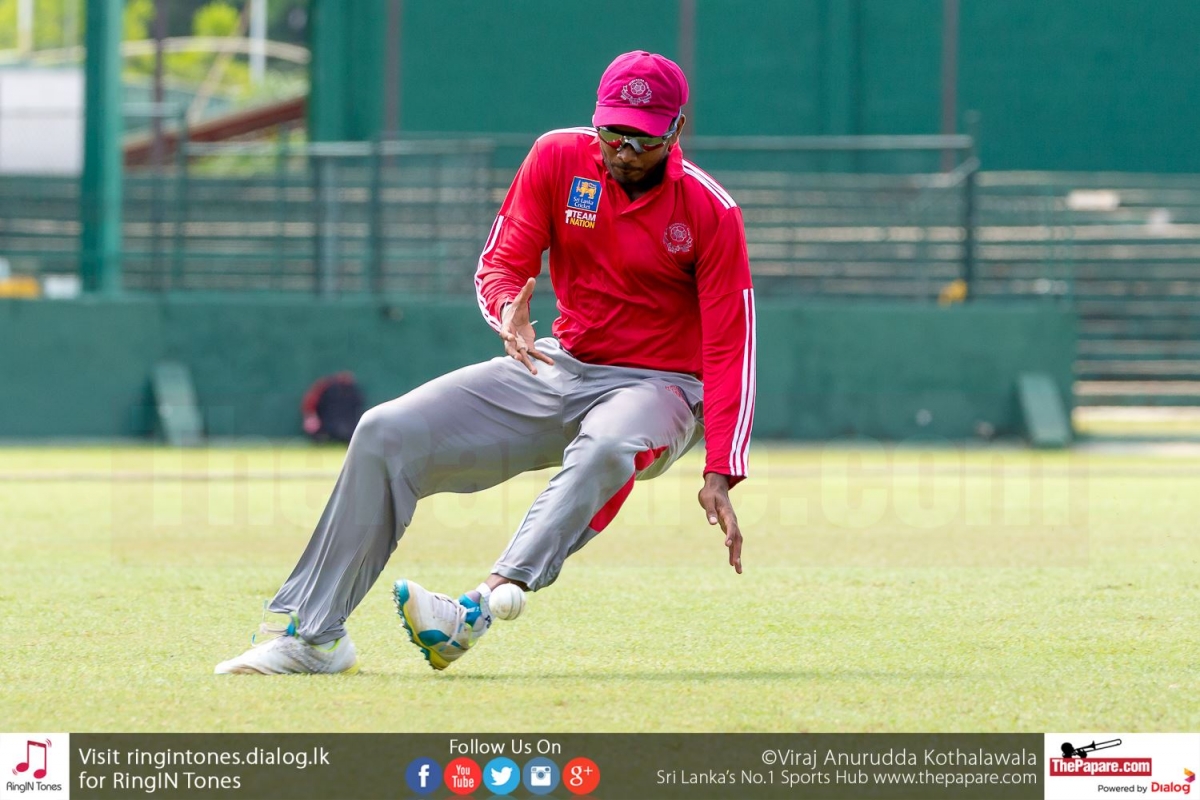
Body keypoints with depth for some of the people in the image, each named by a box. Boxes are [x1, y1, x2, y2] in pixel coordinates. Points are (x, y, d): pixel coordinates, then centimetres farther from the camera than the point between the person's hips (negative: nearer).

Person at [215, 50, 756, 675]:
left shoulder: (711, 211, -14)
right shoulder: (558, 158, -4)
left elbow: (728, 348, -15)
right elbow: (500, 264, 1)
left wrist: (719, 474, -24)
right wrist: (507, 310, -26)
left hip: (659, 387, -4)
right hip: (557, 368, 4)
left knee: (606, 451, -42)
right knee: (387, 433, -12)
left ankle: (475, 613, -53)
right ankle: (312, 635, -13)